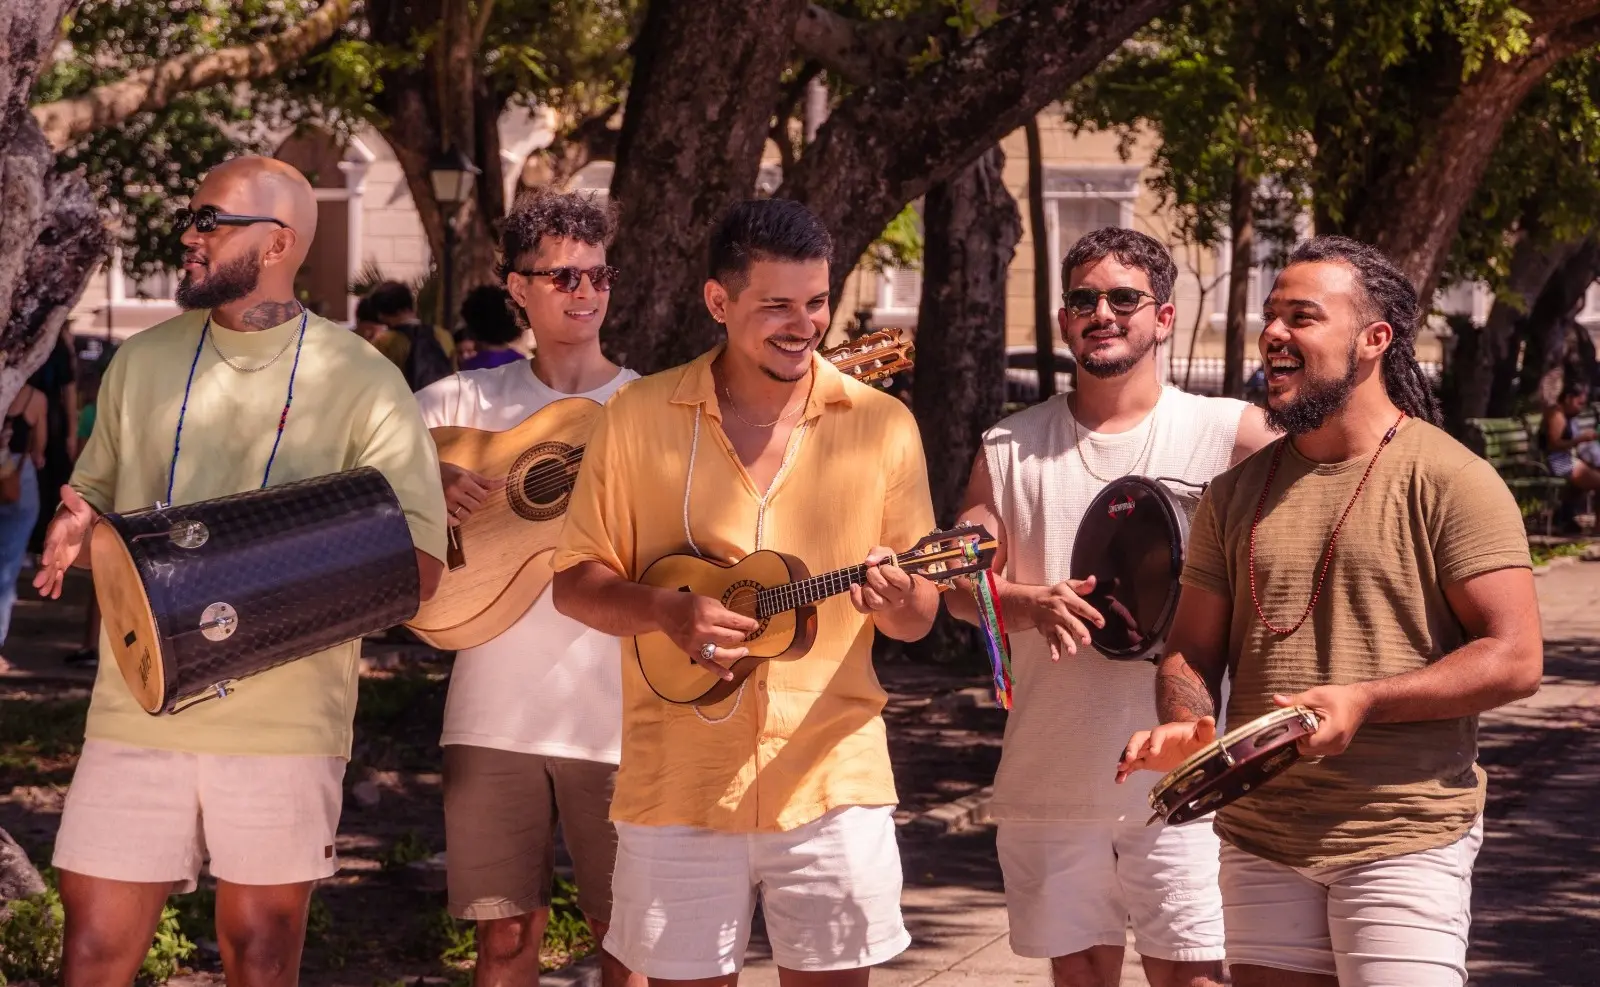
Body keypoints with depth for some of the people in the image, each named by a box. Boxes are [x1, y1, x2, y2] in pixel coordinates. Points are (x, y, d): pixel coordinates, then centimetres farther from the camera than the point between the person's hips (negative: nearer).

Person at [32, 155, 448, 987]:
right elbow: (91, 503, 19)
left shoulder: (361, 384, -1)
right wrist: (79, 532, -5)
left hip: (287, 722, -3)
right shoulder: (141, 363, 10)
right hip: (139, 710, 3)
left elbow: (418, 567, -4)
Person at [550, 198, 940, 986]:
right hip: (679, 780, 0)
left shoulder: (880, 424, 3)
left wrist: (897, 603, -17)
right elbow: (575, 582, 4)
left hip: (831, 779, 0)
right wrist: (666, 610, -15)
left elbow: (921, 612, 7)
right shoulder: (640, 416, 1)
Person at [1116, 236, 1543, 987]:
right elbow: (1192, 651, 14)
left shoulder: (1450, 481, -6)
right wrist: (1184, 725, -9)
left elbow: (1515, 659, -11)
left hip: (1403, 839, -5)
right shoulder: (1237, 492, 12)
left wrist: (1362, 701, -20)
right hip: (1259, 834, 5)